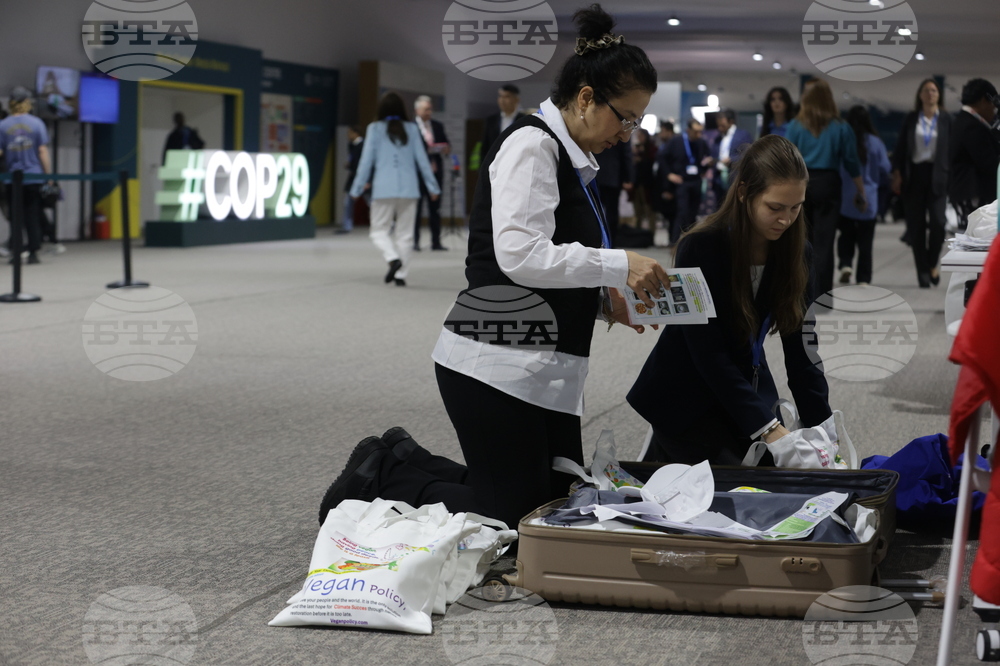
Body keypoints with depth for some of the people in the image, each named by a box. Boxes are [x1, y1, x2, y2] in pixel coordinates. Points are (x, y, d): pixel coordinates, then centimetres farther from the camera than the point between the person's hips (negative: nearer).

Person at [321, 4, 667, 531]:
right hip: (498, 364, -10)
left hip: (542, 369, 10)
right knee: (512, 519, -5)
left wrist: (607, 300, 5)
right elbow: (520, 255, -25)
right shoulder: (531, 145, -12)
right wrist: (618, 265, -22)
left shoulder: (572, 161, 18)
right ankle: (381, 481, 10)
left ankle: (404, 465, 22)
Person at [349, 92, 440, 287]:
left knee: (379, 230, 7)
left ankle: (393, 258, -18)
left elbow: (367, 159, 1)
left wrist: (357, 188, 9)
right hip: (409, 189, 2)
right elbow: (422, 159, 8)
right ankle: (401, 274, 4)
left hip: (384, 189, -2)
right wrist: (433, 186, 16)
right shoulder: (411, 129, 6)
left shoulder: (375, 129, 1)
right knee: (404, 233, 8)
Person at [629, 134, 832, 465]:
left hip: (747, 388, 6)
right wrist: (767, 428, -31)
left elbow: (801, 352, -6)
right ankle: (666, 454, 12)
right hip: (685, 397, -6)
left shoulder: (795, 252, -6)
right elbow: (708, 355, -25)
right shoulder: (700, 249, -23)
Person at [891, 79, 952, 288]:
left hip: (937, 175, -1)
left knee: (938, 222, -14)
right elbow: (900, 147, 8)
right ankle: (923, 272, 7)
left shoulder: (946, 120, 5)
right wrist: (897, 173, -1)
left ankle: (932, 263, 10)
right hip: (914, 175, 1)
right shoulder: (910, 119, 8)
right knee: (916, 226, 0)